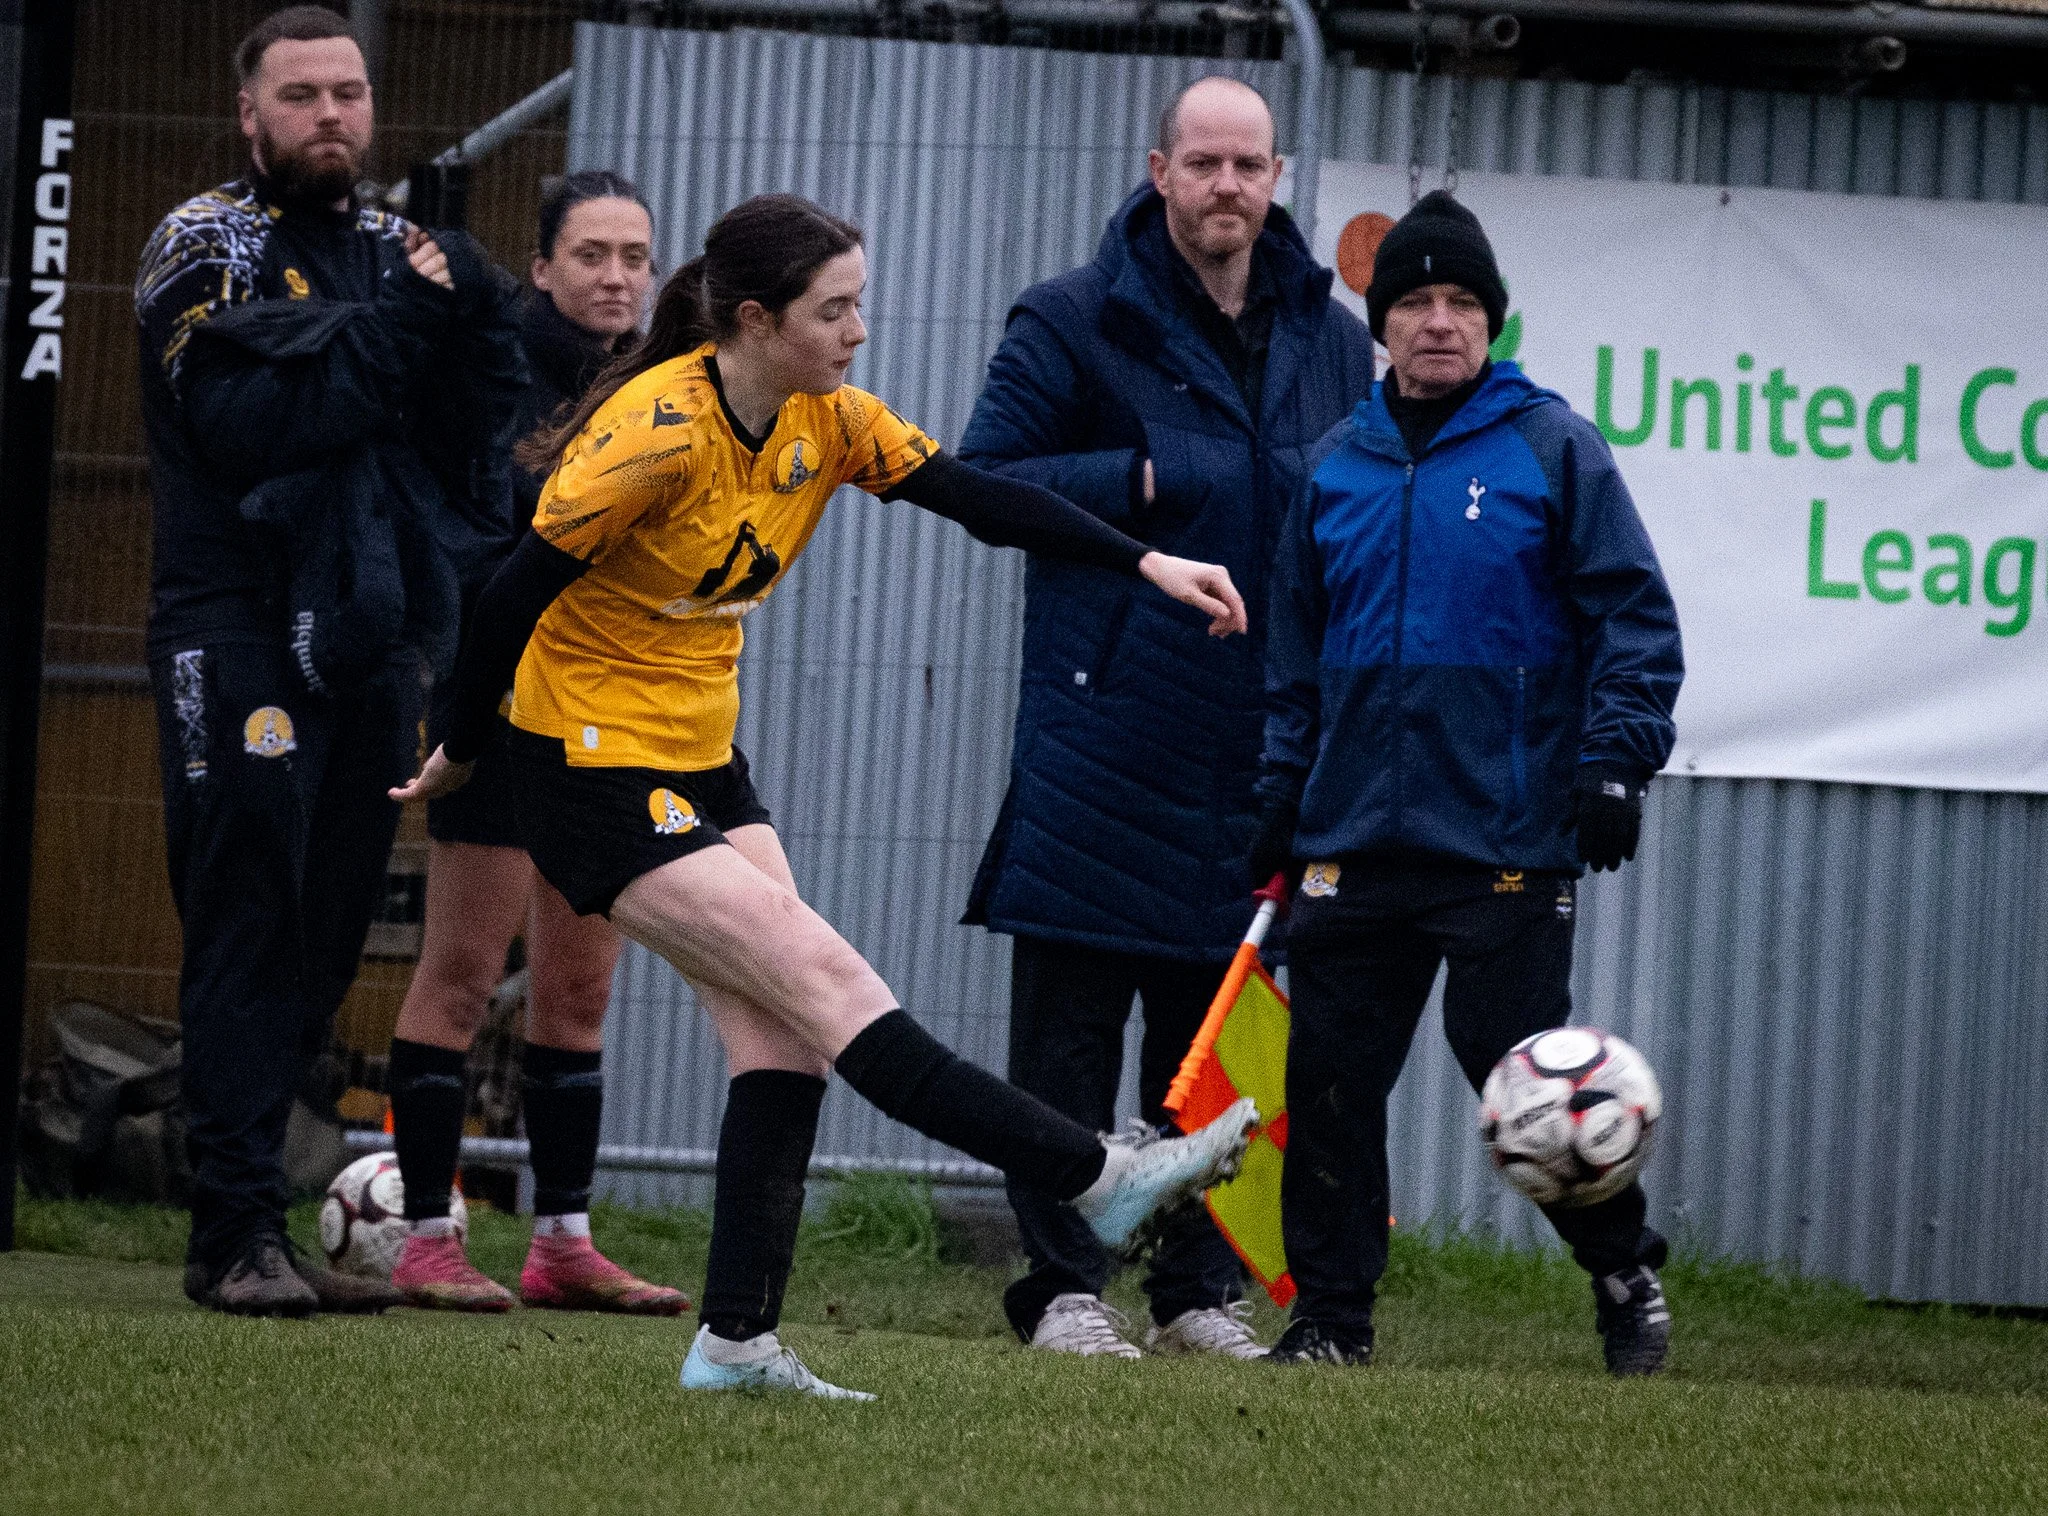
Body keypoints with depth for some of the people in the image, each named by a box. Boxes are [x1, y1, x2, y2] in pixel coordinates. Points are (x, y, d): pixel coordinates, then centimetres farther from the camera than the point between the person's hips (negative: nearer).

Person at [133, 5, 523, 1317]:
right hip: (243, 631, -6)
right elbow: (247, 423, -16)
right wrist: (395, 329, -12)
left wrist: (468, 314, -8)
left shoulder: (403, 251, 17)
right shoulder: (207, 246, -1)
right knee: (250, 935, -9)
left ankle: (249, 1223, 11)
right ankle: (238, 1239, -12)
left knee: (323, 941, 6)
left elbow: (475, 429, 8)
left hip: (372, 640, 6)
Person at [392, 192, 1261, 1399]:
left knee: (782, 1042, -2)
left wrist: (1148, 563, -11)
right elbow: (522, 586, -18)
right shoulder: (656, 431, -23)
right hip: (596, 768, -8)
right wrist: (462, 751, -8)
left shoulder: (828, 421, 0)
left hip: (704, 757, 8)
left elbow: (979, 497, -1)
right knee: (827, 982, -12)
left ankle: (738, 1340, 1)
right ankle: (1098, 1181, -15)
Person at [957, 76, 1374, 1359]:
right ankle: (1065, 1286, 0)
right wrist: (1137, 480, -13)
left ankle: (1202, 1288, 15)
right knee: (1072, 1020, -3)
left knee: (1215, 1017, 9)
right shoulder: (1076, 322, -1)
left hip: (1256, 746, 4)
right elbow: (982, 481, -3)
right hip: (1104, 733, -4)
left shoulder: (1331, 338, 12)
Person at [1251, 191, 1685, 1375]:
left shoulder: (1551, 448, -1)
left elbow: (1634, 617, -2)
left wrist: (1615, 760, -11)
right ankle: (1332, 1313, 11)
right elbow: (1298, 653, 19)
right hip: (1355, 837, 5)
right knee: (1331, 1077, 2)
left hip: (1506, 842, -4)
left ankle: (1627, 1275, 15)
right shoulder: (1339, 467, 12)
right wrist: (1284, 800, 15)